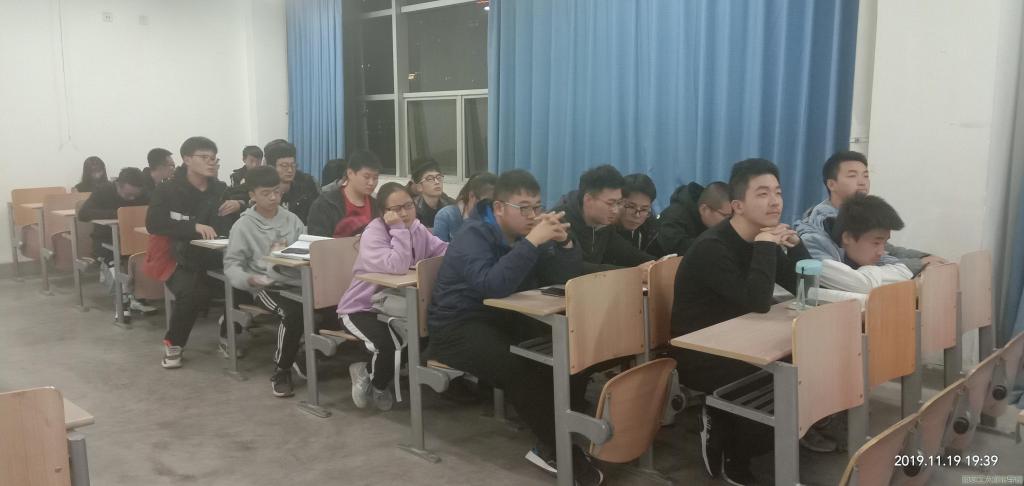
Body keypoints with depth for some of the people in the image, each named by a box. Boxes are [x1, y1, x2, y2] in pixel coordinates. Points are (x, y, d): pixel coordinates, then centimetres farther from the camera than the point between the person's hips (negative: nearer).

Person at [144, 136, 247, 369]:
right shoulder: (167, 190, -4)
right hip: (177, 257, -3)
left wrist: (240, 205, -14)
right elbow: (153, 223, -19)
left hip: (211, 257, 3)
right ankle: (173, 343, -5)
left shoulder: (220, 189, 7)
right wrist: (195, 227, -30)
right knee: (193, 292, -32)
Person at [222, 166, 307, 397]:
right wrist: (249, 279, -18)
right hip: (266, 286, -3)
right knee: (293, 312, -33)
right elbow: (231, 265, 1)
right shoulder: (243, 226, 4)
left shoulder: (292, 219, 15)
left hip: (296, 281, 4)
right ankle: (281, 372, -11)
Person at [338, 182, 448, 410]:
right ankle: (378, 386, 5)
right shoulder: (373, 234, -22)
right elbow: (398, 267, -37)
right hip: (362, 308, -7)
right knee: (390, 345, -31)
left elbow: (444, 251, -6)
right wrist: (399, 228, -33)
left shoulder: (417, 228, 1)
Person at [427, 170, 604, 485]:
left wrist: (564, 242, -15)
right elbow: (494, 285, -35)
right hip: (458, 326, -7)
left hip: (505, 319, 7)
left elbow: (567, 279, 2)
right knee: (518, 368, -34)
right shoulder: (474, 235, -15)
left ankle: (550, 444, -11)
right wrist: (532, 242, -35)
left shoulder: (524, 233, 6)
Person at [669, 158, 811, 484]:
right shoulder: (712, 247, -21)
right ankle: (732, 456, 6)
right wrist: (767, 244, -23)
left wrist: (794, 243, -9)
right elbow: (758, 302, -30)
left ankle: (723, 423, 10)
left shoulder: (760, 240, 5)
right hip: (698, 355, -8)